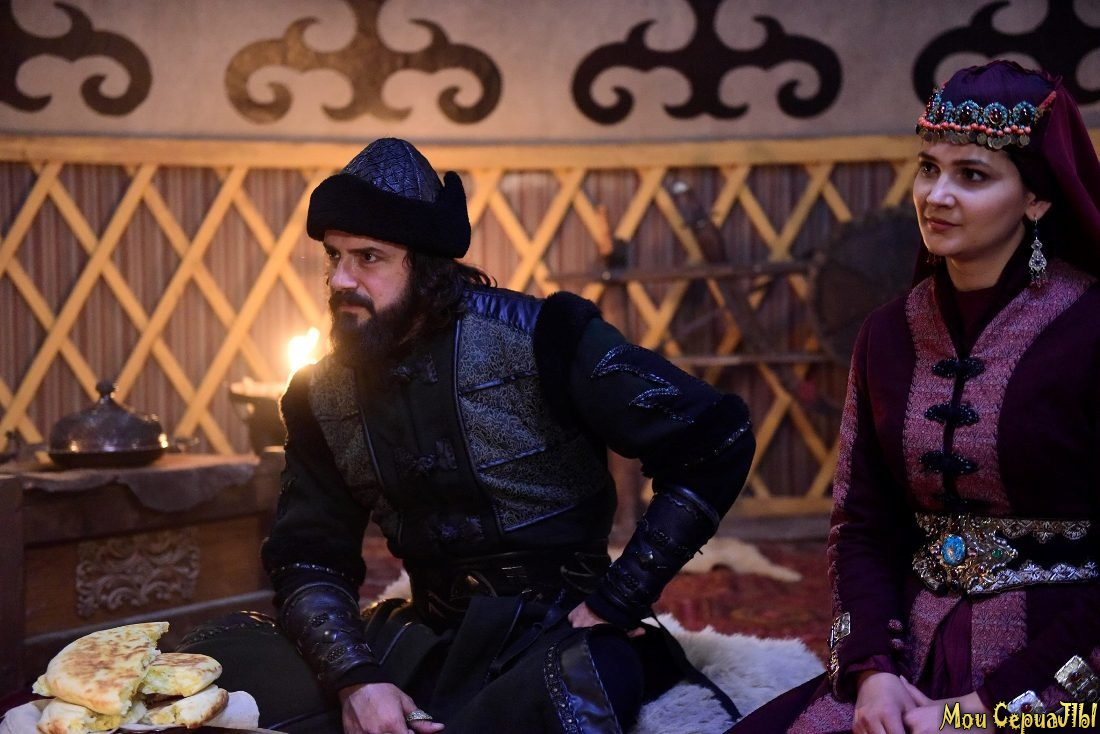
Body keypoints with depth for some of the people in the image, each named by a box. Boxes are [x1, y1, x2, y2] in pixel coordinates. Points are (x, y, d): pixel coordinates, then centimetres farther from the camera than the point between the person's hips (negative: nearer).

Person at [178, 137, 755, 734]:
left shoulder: (537, 337, -13)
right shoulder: (321, 395, 3)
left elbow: (717, 444, -15)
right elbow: (309, 557, 5)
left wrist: (614, 606, -15)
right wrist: (355, 677, -15)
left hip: (555, 638, -5)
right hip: (430, 640, 5)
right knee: (216, 657, -12)